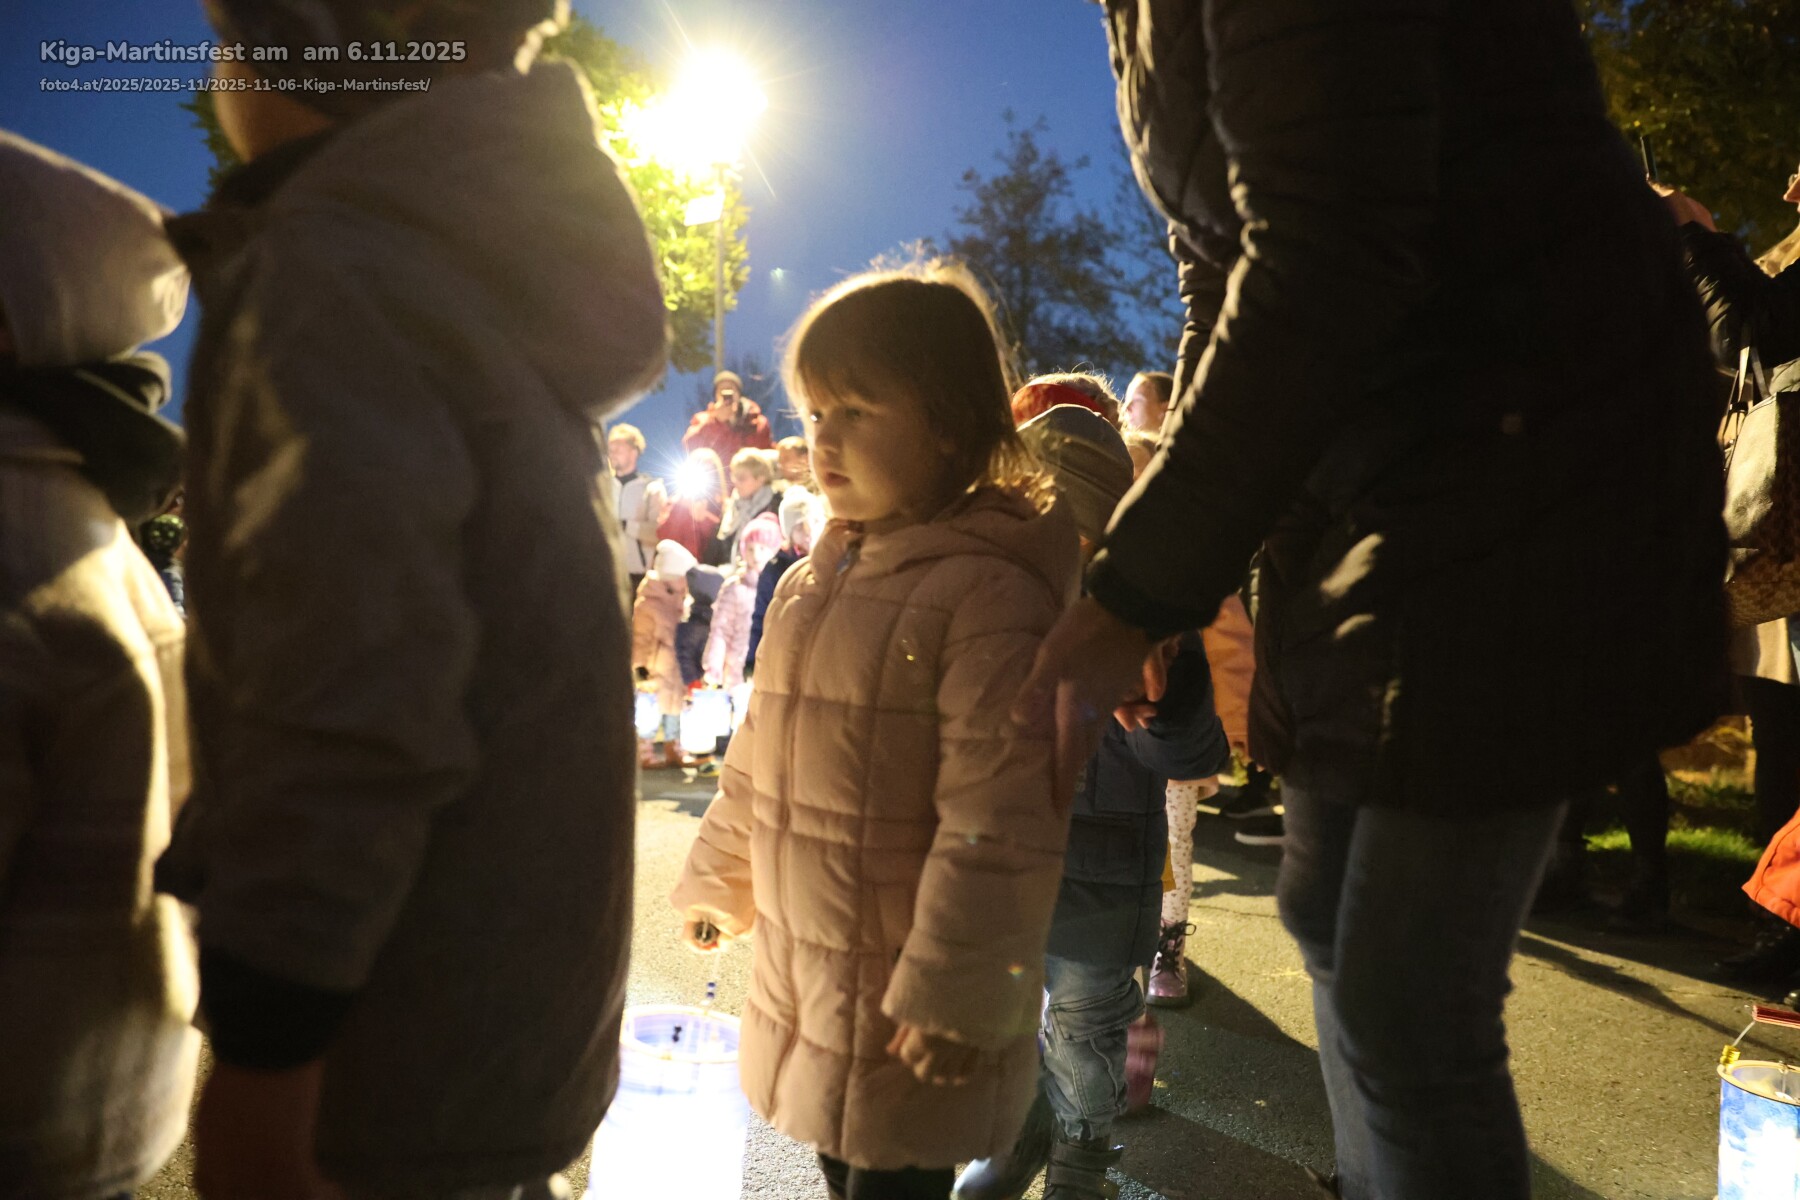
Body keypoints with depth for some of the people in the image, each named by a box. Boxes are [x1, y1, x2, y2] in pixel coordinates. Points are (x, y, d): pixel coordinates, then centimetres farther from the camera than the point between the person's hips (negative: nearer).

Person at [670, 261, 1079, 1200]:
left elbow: (999, 821, -21)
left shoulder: (989, 590, -19)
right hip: (800, 968, 7)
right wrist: (719, 883, 23)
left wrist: (957, 994, -20)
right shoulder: (811, 583, 7)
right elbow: (758, 760, 17)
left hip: (911, 1002, -7)